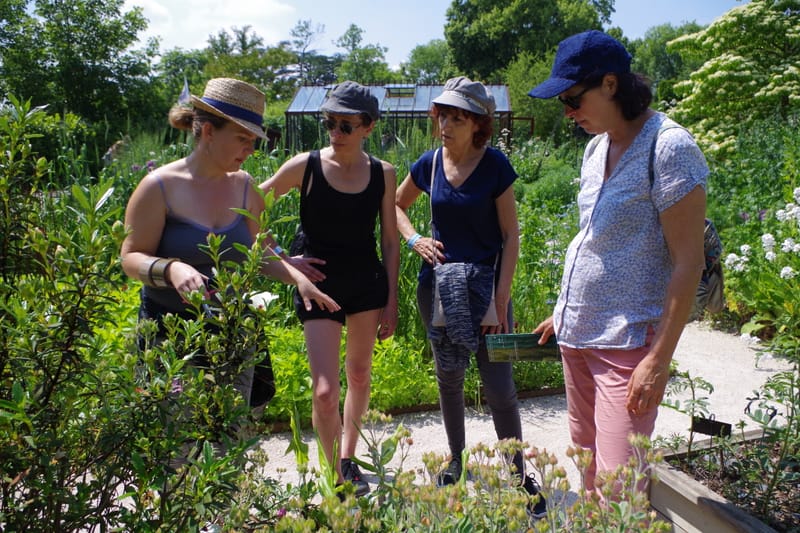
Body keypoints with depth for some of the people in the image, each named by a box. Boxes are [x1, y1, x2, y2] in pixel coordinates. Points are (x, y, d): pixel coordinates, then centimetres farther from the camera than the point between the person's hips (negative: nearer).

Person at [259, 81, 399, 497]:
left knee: (359, 375, 15)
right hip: (319, 286, -3)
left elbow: (390, 241, 4)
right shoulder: (304, 166, -10)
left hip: (368, 284, 3)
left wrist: (391, 301, 4)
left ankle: (348, 459, 39)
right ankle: (339, 481, 16)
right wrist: (283, 259, -7)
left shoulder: (382, 173, -3)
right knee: (325, 393, -7)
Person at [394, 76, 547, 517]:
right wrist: (414, 240, -1)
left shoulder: (494, 166, -10)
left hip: (484, 284, -3)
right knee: (448, 377, 16)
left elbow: (511, 235, -8)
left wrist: (502, 297, -12)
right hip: (438, 285, 4)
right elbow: (397, 205, 18)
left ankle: (520, 475, 19)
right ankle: (455, 459, 37)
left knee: (499, 386, -1)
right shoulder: (429, 164, 0)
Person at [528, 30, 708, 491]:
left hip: (629, 341, -7)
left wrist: (660, 359, -18)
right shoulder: (598, 147, 10)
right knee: (589, 458, 16)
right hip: (578, 334, 8)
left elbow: (688, 262, -16)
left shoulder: (669, 148, -14)